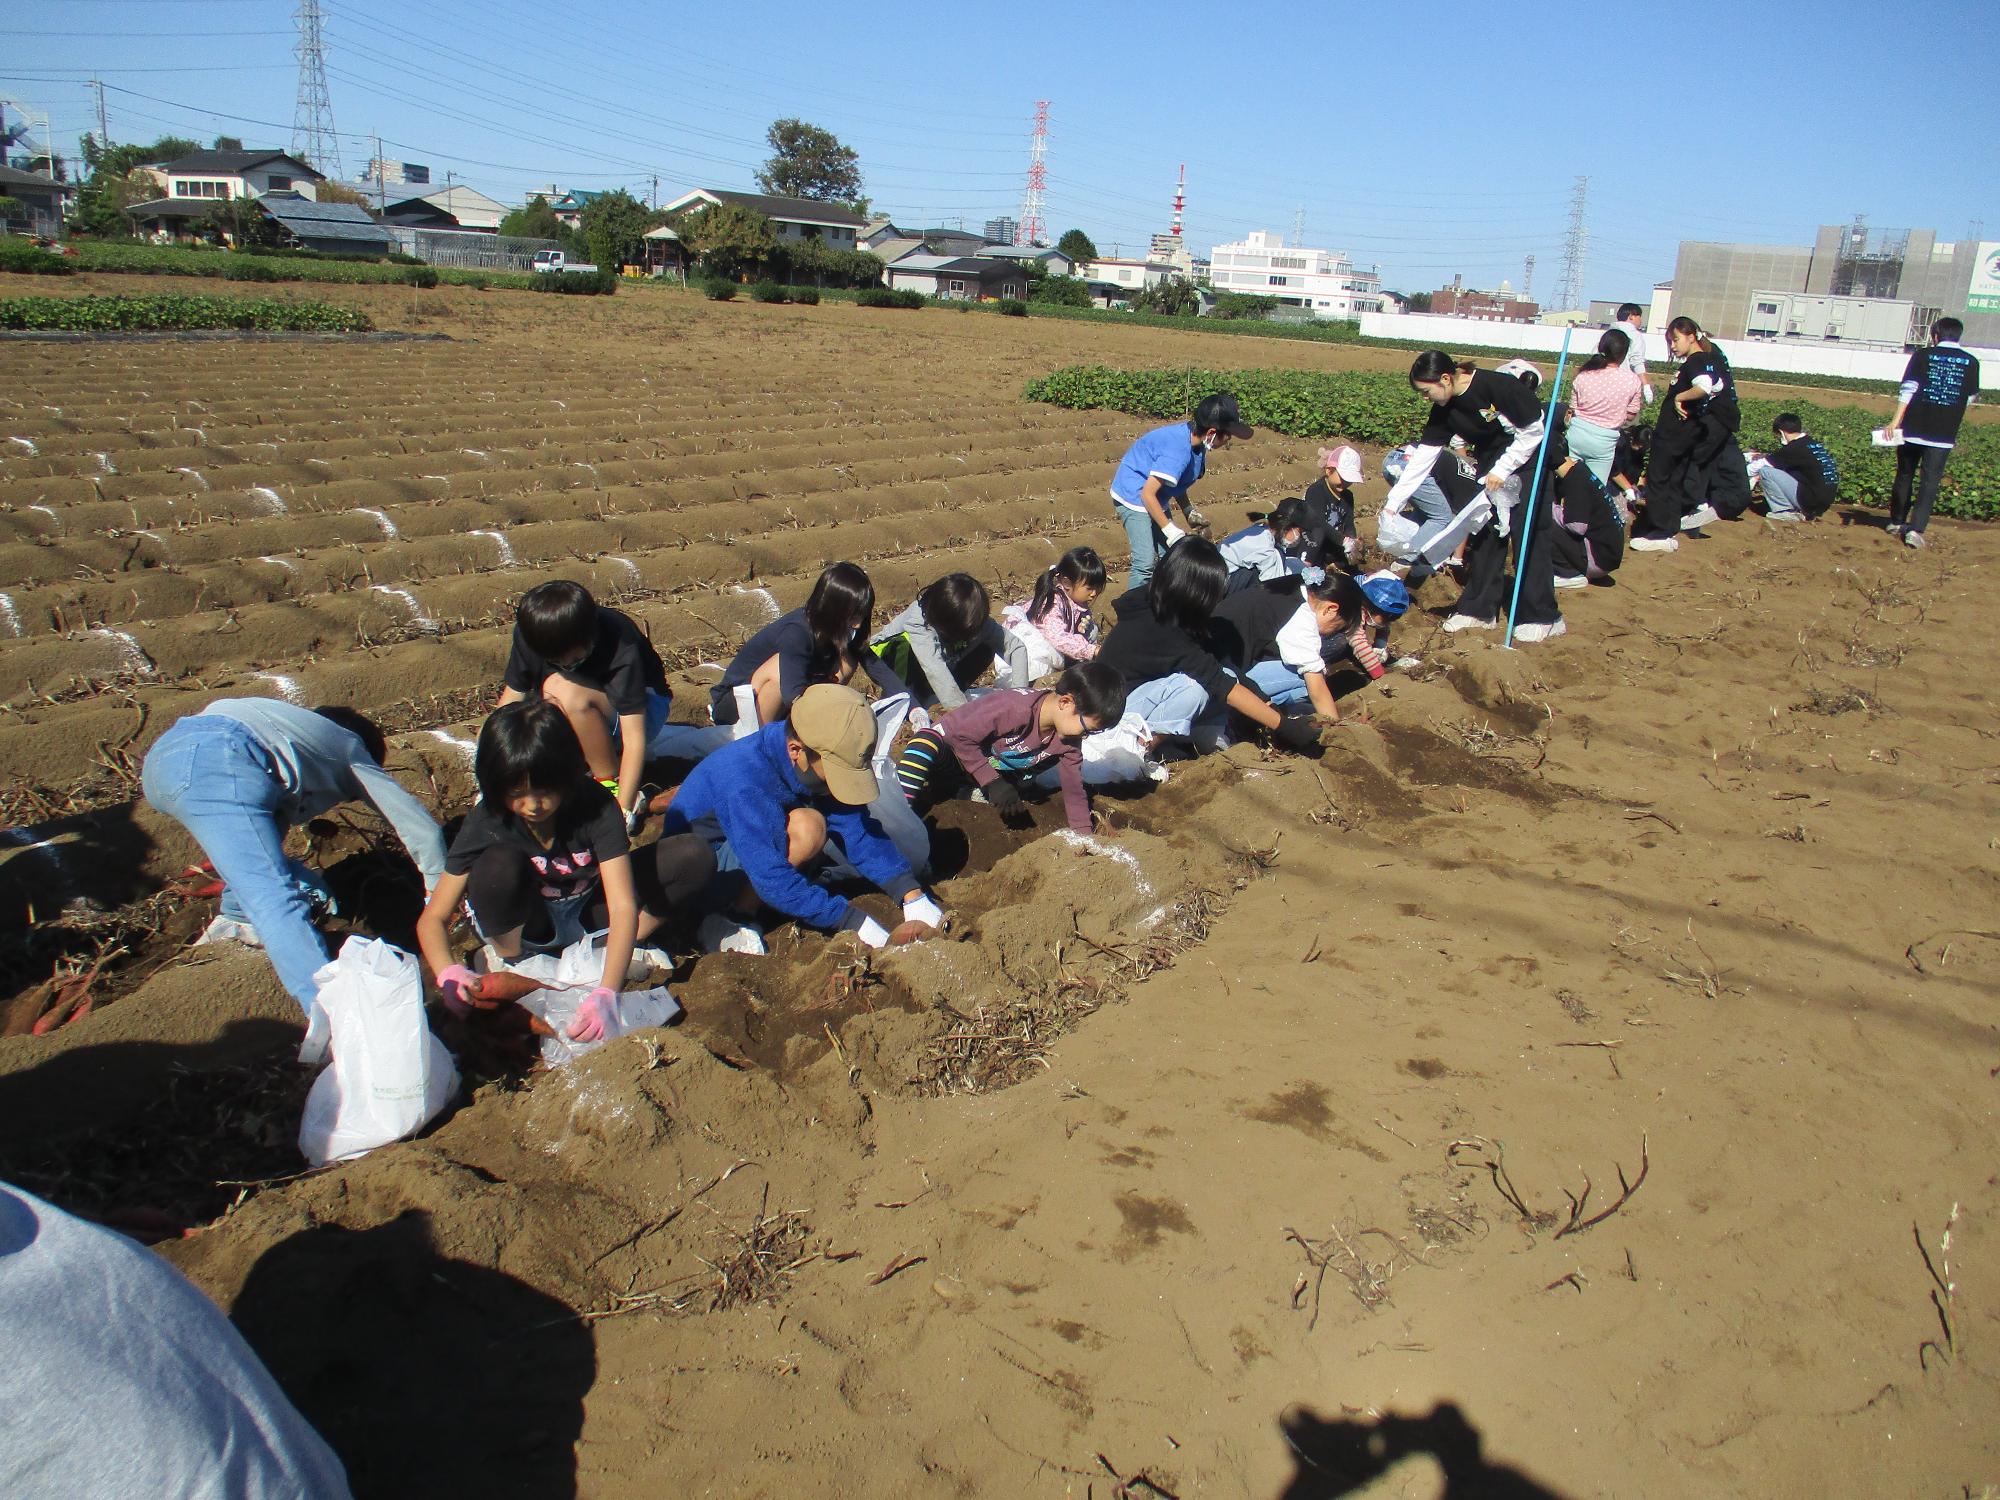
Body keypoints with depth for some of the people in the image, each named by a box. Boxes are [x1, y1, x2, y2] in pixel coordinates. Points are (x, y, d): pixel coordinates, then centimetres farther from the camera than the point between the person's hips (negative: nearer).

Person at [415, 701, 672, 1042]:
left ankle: (596, 955, -13)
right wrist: (449, 974, -44)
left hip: (590, 913, 1)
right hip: (526, 922, 0)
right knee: (498, 862, -36)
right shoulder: (486, 822, -24)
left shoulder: (596, 806, -27)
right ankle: (509, 969, -11)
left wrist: (606, 994, -49)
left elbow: (623, 907, -34)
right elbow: (433, 918, -21)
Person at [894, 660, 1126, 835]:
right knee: (925, 744, -39)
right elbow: (959, 734, -31)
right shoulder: (1013, 707, -36)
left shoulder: (1069, 740, -13)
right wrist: (992, 782, -29)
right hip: (959, 751, -9)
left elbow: (1074, 790, -4)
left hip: (1000, 773, 9)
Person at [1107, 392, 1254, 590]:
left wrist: (1189, 512, 4)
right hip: (1134, 497, -9)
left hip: (1156, 499, 9)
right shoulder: (1178, 450, -32)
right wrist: (1171, 531, -23)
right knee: (1145, 563, -16)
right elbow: (1148, 494, -29)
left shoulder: (1193, 437, -5)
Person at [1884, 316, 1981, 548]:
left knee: (1905, 475, 16)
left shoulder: (1923, 355, 0)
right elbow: (1970, 398, 11)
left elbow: (1908, 389, -9)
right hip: (1944, 433, 0)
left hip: (1914, 428, 0)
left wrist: (1895, 422, -12)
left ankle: (1897, 522, 26)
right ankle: (1916, 529, -10)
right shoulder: (1970, 362, 4)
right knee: (1930, 481, 1)